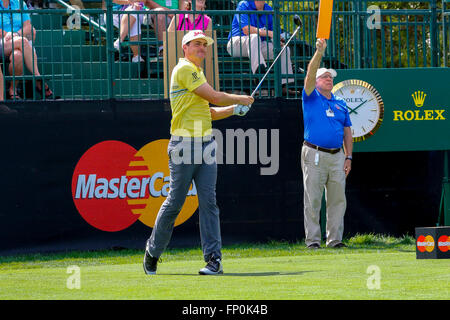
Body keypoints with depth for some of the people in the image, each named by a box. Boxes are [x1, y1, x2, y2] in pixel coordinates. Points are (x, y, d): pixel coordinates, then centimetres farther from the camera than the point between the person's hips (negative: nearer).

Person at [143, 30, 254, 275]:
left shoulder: (196, 73, 22)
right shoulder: (184, 69, -8)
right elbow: (214, 97, -13)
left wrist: (235, 109, 15)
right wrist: (240, 99, 2)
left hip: (206, 144, 8)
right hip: (184, 145, -8)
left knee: (208, 201, -1)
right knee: (175, 201, -2)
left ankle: (213, 258, -5)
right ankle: (152, 252, 13)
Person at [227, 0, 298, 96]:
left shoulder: (269, 10, 8)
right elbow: (246, 30, -23)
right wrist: (268, 33, -31)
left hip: (259, 46, 6)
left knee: (285, 49, -9)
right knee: (254, 37, -36)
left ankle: (284, 87, -13)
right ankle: (259, 70, -53)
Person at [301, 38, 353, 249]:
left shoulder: (340, 104, 18)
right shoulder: (311, 97, 6)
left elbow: (347, 131, 18)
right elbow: (310, 73, -9)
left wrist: (348, 156, 8)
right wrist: (319, 52, -21)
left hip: (337, 156, 4)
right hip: (314, 155, -4)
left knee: (338, 199, 2)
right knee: (313, 200, -4)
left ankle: (334, 239, 7)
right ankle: (312, 239, -2)